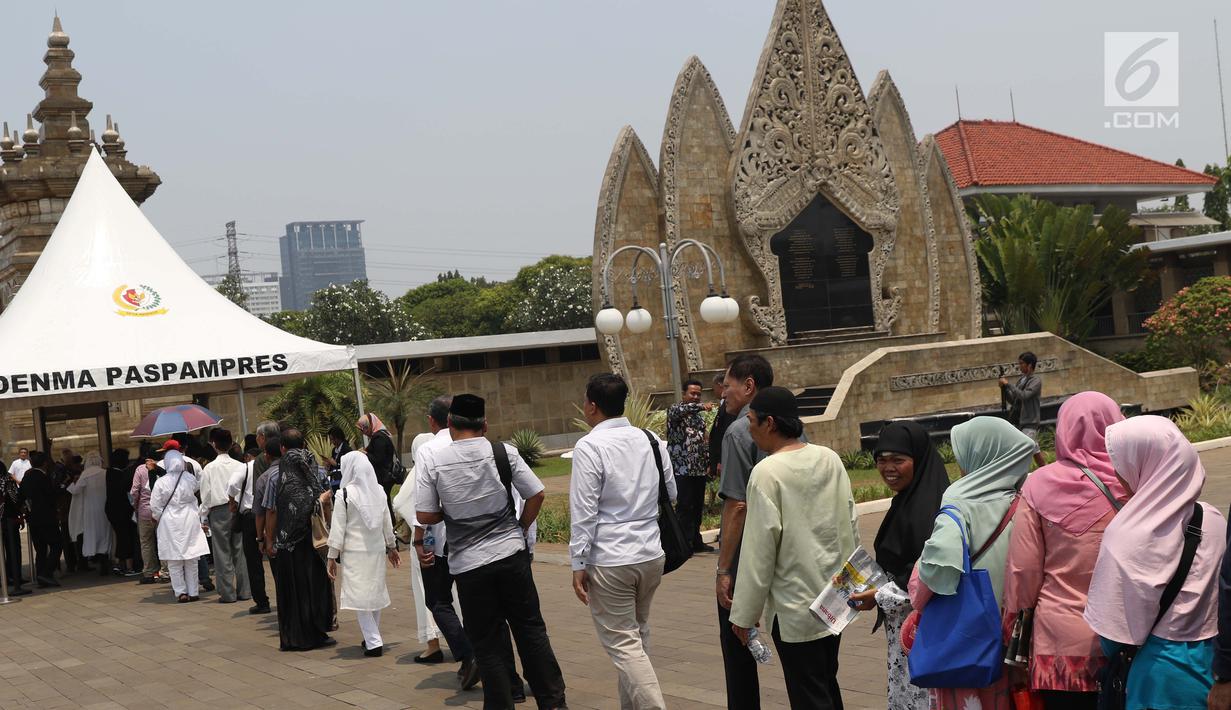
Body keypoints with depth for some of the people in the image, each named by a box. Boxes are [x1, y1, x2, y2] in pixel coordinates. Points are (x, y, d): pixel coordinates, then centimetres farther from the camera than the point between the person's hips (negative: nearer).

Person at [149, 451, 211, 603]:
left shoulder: (161, 482, -10)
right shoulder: (190, 479, -4)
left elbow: (155, 506, -5)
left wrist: (159, 519, 10)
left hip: (170, 523, -2)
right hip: (190, 522, 2)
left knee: (174, 562, 6)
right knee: (191, 561, 9)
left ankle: (181, 592, 3)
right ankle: (193, 592, 12)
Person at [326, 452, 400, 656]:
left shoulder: (345, 494, -11)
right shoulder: (379, 491, 4)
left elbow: (338, 528, -9)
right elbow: (387, 524, 12)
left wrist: (332, 556, -3)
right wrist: (391, 547, 24)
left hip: (354, 553, -5)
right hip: (377, 550, 5)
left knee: (359, 596, -1)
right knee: (375, 592, 16)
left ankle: (373, 641, -7)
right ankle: (373, 637, 26)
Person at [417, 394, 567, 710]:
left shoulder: (432, 460, -7)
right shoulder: (503, 452, -5)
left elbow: (425, 516, -7)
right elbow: (536, 496, -2)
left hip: (468, 563, -1)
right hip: (511, 554, 1)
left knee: (488, 644, 9)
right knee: (530, 629, 13)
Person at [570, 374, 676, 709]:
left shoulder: (589, 447, -14)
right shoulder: (652, 441, 3)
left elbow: (584, 512, -14)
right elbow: (671, 494, 12)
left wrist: (578, 565, -9)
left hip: (609, 560, -6)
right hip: (652, 554, 6)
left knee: (622, 644, 1)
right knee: (637, 635, 21)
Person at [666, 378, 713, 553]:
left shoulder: (698, 416, 18)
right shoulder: (674, 410, -2)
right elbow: (680, 410, -27)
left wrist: (707, 465, 14)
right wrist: (701, 406, -40)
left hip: (699, 470, 7)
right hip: (682, 469, -7)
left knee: (697, 507, 10)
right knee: (685, 508, -6)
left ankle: (696, 541, 18)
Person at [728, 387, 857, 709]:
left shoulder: (767, 472, -18)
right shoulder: (830, 459, 1)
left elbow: (759, 550, -16)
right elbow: (851, 522, 9)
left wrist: (745, 614, -8)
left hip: (797, 607, -7)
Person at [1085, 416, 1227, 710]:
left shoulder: (1128, 535, -21)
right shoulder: (1214, 520, -5)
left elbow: (1115, 633, -15)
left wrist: (1110, 651, 4)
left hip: (1162, 672, -5)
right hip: (1217, 660, 5)